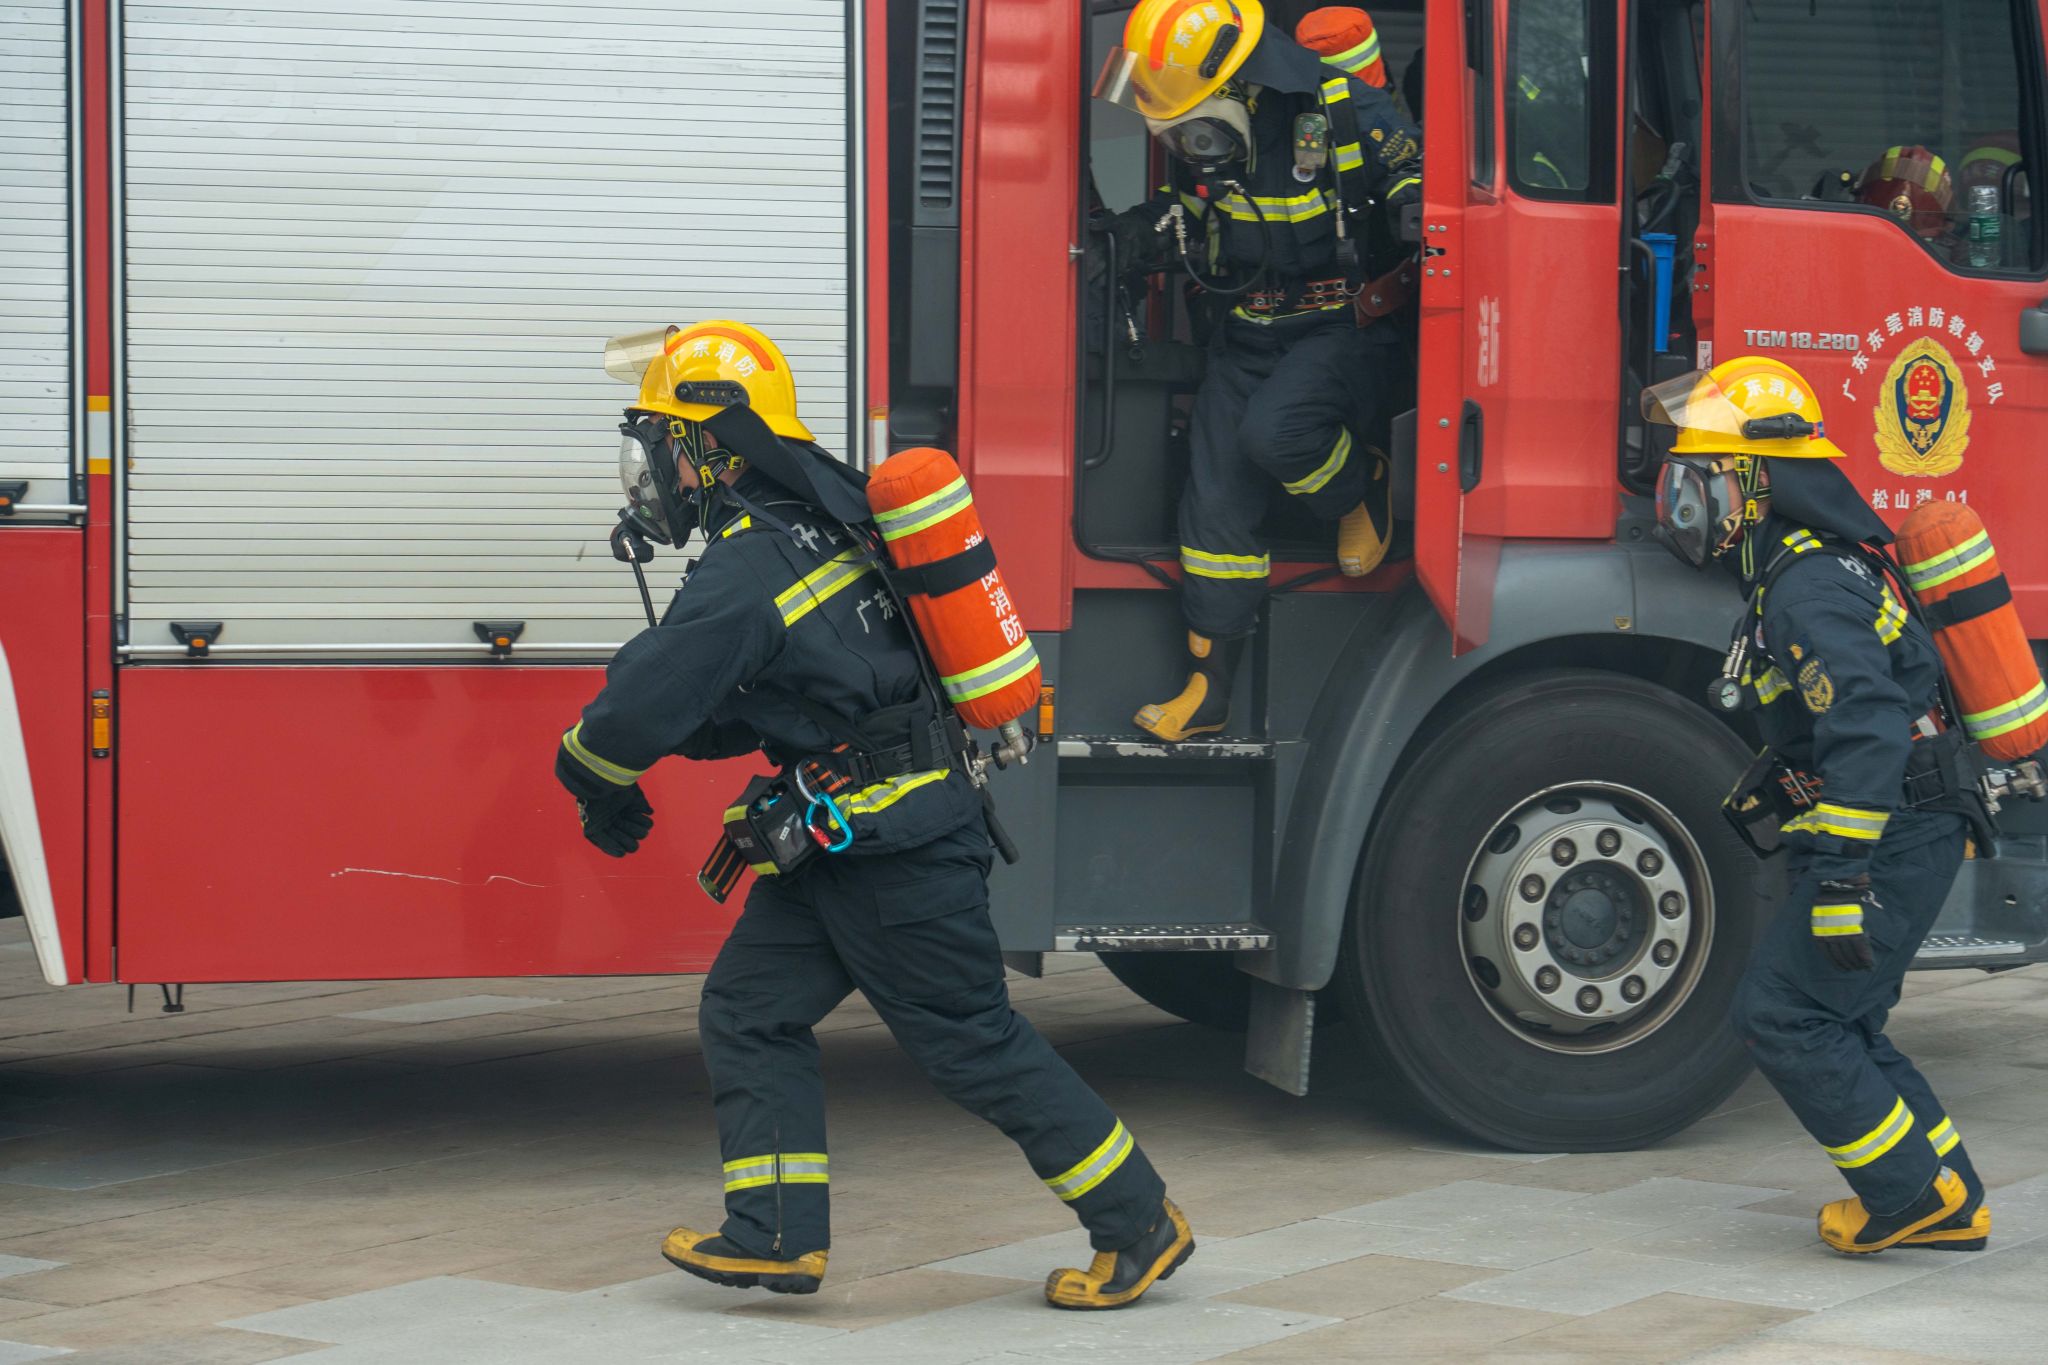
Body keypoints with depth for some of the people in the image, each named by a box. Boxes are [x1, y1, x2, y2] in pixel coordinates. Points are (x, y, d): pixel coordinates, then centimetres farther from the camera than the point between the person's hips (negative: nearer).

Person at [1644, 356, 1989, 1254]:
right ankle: (1949, 1203, 19)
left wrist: (1842, 875, -33)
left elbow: (1868, 729, -30)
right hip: (1898, 840, 10)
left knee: (1783, 1016, -8)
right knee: (1835, 1025, 14)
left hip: (1889, 842, -10)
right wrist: (1770, 777, 36)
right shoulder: (1789, 571, 13)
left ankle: (1912, 1190, -2)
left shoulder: (1812, 584, -20)